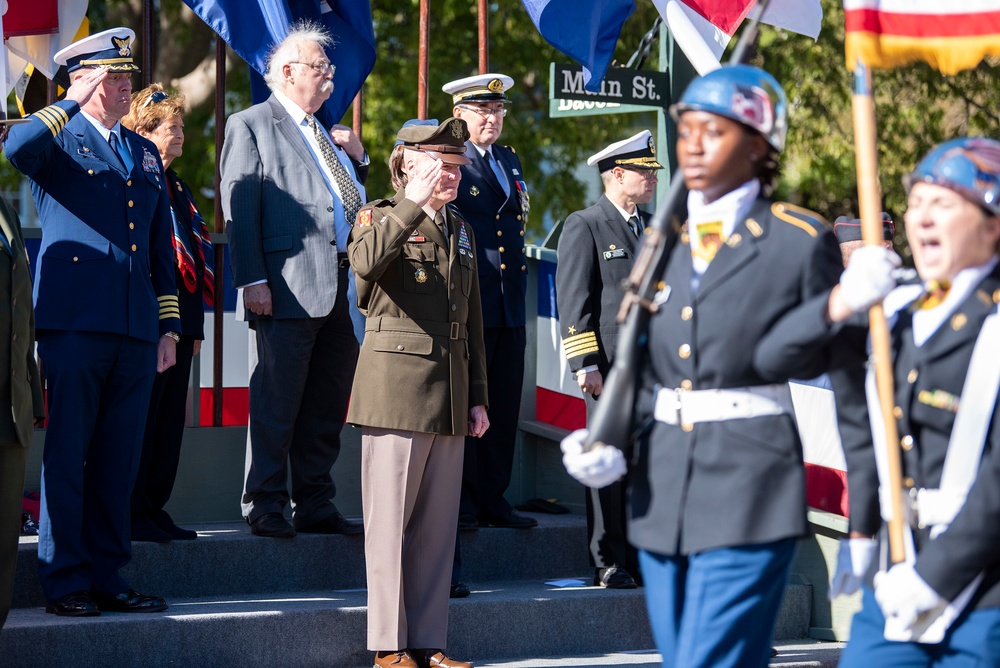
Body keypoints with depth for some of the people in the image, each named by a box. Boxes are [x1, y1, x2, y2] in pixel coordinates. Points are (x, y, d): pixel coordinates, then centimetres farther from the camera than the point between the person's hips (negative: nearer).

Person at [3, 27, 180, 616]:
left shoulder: (145, 154, 21)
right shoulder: (59, 141, 3)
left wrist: (170, 325, 16)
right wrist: (77, 102, -16)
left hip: (136, 328, 5)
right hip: (76, 320, -5)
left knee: (118, 462, 7)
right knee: (67, 456, -3)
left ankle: (107, 577, 12)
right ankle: (65, 582, 2)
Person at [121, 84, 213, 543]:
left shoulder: (178, 189, 20)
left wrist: (194, 324, 18)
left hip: (179, 323, 9)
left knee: (170, 420, 9)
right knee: (142, 418, -6)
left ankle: (154, 509, 14)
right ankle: (132, 513, -1)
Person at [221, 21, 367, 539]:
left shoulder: (326, 135, 23)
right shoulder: (250, 125, 1)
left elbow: (352, 202, 30)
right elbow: (240, 209, -7)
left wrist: (357, 158, 13)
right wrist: (253, 280, -16)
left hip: (340, 289, 7)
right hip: (288, 291, -7)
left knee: (327, 408, 9)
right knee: (276, 405, -5)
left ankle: (315, 506, 16)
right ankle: (265, 508, 1)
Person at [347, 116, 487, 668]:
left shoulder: (461, 230, 19)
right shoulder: (382, 217, -1)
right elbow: (365, 261, -26)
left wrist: (477, 396, 16)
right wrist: (413, 204, -27)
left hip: (450, 395, 6)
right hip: (397, 389, -6)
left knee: (439, 523, 7)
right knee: (390, 520, -3)